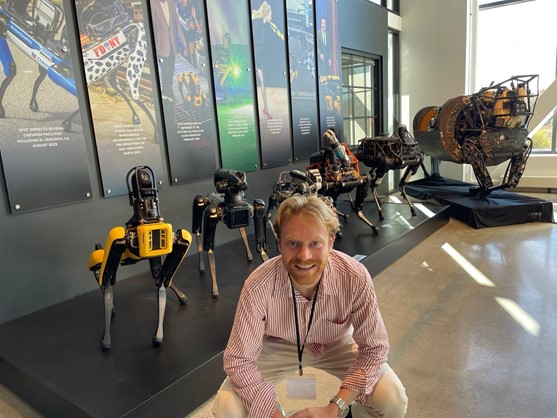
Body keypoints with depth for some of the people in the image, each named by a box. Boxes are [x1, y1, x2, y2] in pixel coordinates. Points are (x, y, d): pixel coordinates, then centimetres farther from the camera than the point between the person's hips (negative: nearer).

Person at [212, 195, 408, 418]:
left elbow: (374, 348, -20)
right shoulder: (258, 286, -33)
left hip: (336, 345, 1)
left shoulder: (356, 278, -31)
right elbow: (238, 360, -23)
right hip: (278, 348, 0)